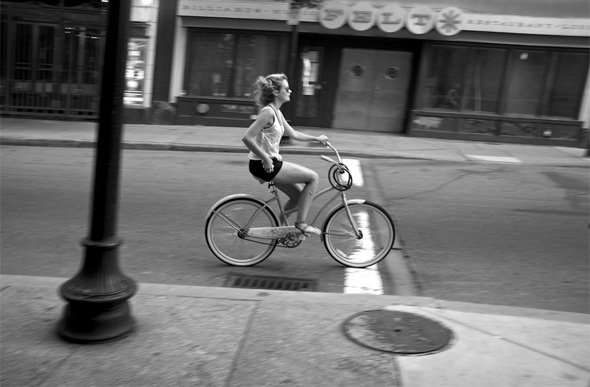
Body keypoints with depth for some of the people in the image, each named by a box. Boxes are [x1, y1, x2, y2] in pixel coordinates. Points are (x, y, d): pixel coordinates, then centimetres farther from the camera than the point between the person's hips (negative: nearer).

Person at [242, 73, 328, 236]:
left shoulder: (277, 112, 12)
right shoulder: (268, 112, -19)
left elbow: (293, 134, 24)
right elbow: (247, 138, -27)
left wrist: (316, 138, 25)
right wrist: (266, 159, -23)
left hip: (272, 162, 10)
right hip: (264, 165, -10)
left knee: (299, 195, 13)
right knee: (313, 177, -5)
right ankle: (301, 223, 1)